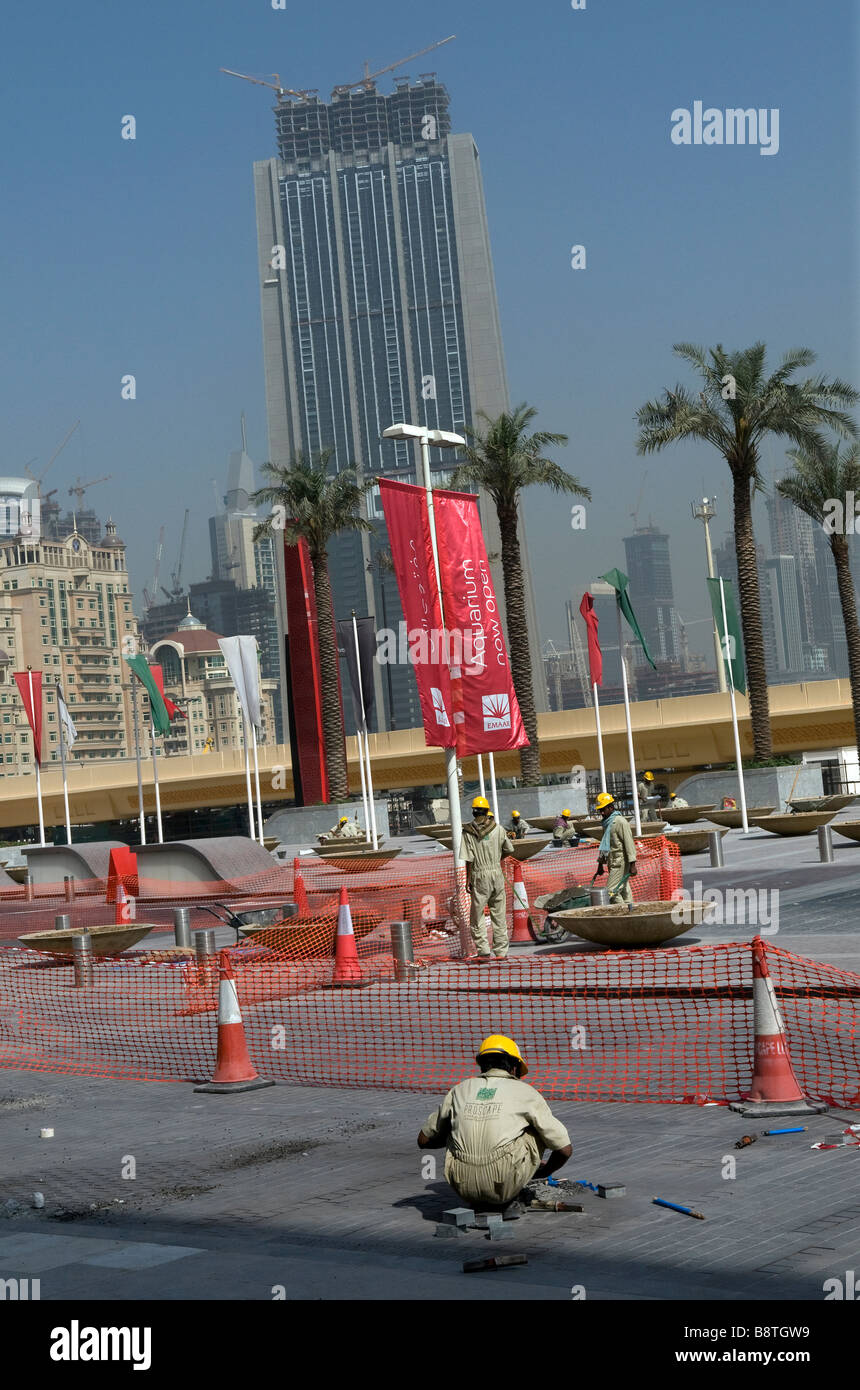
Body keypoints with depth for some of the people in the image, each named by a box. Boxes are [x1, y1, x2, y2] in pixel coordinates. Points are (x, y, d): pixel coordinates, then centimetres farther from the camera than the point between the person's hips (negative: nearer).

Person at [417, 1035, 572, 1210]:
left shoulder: (460, 1090, 16)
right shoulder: (525, 1092, 8)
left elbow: (424, 1140, 26)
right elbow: (564, 1149, 8)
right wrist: (544, 1171, 30)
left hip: (464, 1189, 3)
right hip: (504, 1187, -2)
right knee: (537, 1128, 21)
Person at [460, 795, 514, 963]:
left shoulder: (468, 831, -7)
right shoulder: (497, 828, 1)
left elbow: (469, 859, -8)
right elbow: (509, 849, 13)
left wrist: (468, 880, -1)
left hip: (479, 876, -3)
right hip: (497, 874, 3)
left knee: (477, 916, 4)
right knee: (499, 915, 10)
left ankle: (483, 951, -4)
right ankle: (501, 952, 11)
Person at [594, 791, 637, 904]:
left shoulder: (620, 822, -12)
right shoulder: (607, 823, 16)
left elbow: (629, 843, -16)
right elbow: (604, 845, 24)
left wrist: (632, 865, -20)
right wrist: (600, 864, 26)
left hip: (621, 863, -9)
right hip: (613, 863, 9)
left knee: (611, 891, -13)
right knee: (624, 892, 8)